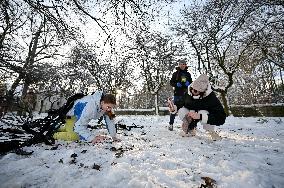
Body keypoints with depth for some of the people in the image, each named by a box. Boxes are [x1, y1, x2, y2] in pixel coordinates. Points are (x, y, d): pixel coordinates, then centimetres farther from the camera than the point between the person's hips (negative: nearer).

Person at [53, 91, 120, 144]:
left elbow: (110, 120, -12)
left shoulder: (106, 104, -20)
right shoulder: (90, 106, -42)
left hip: (82, 117, 8)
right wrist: (92, 138, -42)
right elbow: (79, 126, -40)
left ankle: (65, 128, 40)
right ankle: (54, 135, 1)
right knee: (74, 136, -24)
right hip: (72, 114, -7)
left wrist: (113, 136, -12)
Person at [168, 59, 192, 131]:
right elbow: (171, 82, 3)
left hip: (186, 93, 4)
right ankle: (171, 124, 7)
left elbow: (191, 82, 17)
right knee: (174, 108, -5)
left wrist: (188, 83, -5)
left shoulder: (188, 74, 14)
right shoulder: (175, 73, 4)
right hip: (177, 93, -3)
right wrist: (176, 84, -15)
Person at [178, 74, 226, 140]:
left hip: (207, 114, -3)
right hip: (192, 113, 3)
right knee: (181, 111, -25)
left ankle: (211, 131, -4)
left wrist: (200, 116, -48)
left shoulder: (211, 97, -32)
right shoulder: (189, 93, -22)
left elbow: (221, 118, -36)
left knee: (202, 112, -37)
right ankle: (191, 130, 2)